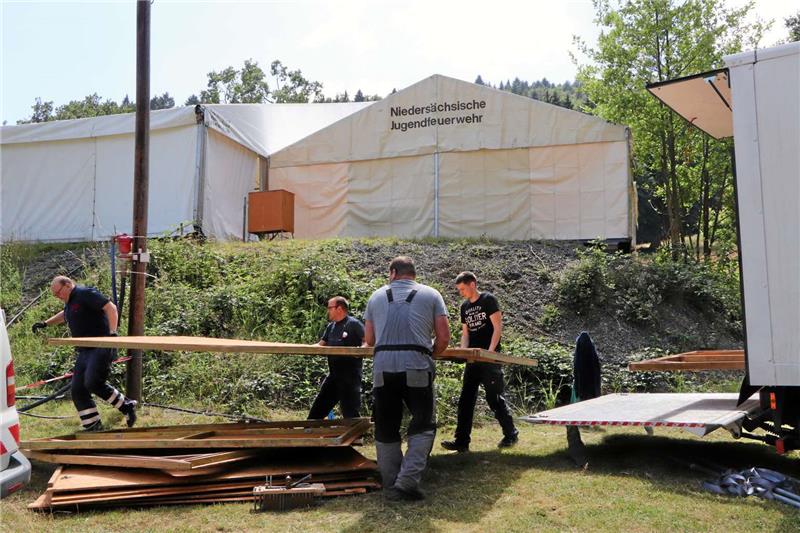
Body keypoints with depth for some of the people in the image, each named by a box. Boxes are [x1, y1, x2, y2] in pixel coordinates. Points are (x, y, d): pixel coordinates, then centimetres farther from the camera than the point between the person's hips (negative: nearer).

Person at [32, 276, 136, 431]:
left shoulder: (85, 293, -9)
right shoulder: (69, 302, 20)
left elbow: (111, 307, -18)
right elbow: (64, 315, 44)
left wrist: (112, 332, -26)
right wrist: (45, 323, 33)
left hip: (100, 348, -10)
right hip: (85, 351, 10)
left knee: (92, 383, -24)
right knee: (78, 390, 3)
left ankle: (126, 406, -7)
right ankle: (92, 427, 9)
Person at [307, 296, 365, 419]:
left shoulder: (354, 324, -9)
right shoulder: (331, 326, 14)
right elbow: (321, 345, 18)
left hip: (350, 376, -8)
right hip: (333, 375, 8)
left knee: (349, 412, -2)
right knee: (317, 409, 12)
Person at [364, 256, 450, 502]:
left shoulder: (377, 296, 17)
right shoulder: (430, 295, 12)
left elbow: (369, 339, 18)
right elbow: (444, 337, 6)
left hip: (382, 367, 2)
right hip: (416, 366, -2)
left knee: (386, 429, 12)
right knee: (423, 425, 10)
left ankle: (391, 486, 17)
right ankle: (408, 480, -2)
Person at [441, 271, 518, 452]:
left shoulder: (488, 300, -5)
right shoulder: (464, 307, 14)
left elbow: (498, 327, -10)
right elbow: (465, 333, 15)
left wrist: (489, 352, -18)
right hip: (472, 359, 7)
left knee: (494, 398, -3)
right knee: (465, 400, 2)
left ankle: (511, 434, 15)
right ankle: (462, 441, 4)